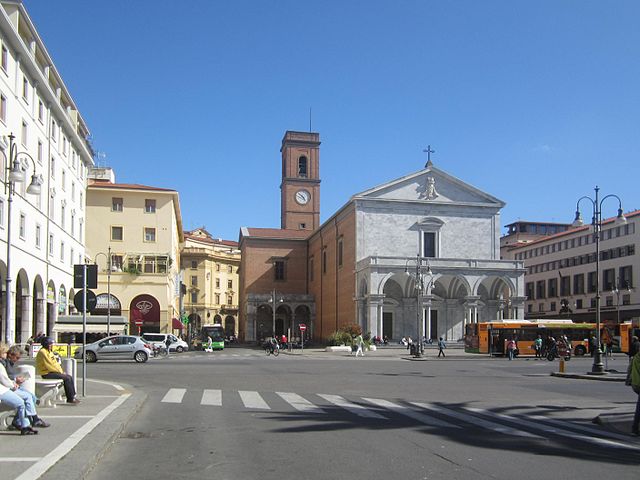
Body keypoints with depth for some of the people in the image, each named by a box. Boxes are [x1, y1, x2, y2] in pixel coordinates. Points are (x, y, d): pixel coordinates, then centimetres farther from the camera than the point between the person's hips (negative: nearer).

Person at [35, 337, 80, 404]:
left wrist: (61, 371, 3)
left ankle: (73, 396, 0)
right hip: (46, 374, -10)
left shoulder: (50, 352, 16)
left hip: (52, 371, 10)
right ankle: (70, 398, -13)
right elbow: (49, 365, -20)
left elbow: (55, 363, 17)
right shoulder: (42, 352, -16)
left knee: (70, 377, -1)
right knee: (67, 378, -19)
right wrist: (60, 372, -13)